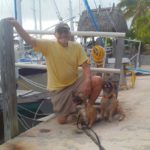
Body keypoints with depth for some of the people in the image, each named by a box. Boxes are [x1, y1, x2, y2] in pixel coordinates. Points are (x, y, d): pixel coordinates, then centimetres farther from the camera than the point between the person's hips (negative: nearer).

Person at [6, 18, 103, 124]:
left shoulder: (77, 46, -7)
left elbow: (86, 66, -8)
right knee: (62, 119, -6)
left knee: (98, 81, -19)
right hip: (58, 88, -2)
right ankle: (71, 110, 33)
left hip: (74, 83, 2)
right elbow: (29, 40, -24)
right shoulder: (49, 45, -13)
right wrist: (17, 25, -37)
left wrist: (87, 81, -25)